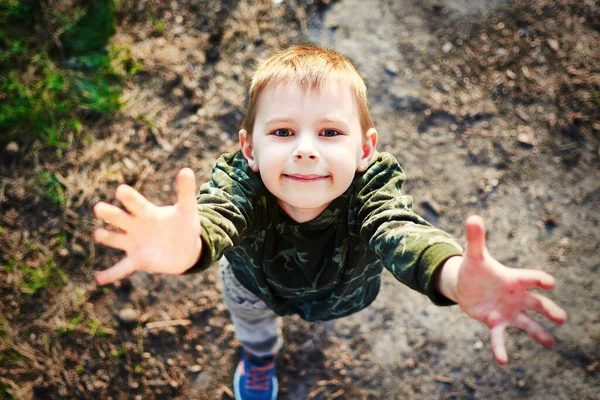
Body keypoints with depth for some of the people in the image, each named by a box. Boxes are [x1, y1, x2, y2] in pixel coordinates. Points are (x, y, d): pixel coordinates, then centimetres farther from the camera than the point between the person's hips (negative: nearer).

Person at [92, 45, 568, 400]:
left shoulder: (369, 189, -42)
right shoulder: (243, 182, -42)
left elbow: (402, 233, -61)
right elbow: (215, 216, -63)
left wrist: (457, 278, -85)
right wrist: (183, 247, -89)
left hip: (342, 290, 1)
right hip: (257, 281, 0)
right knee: (249, 313, 31)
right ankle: (259, 355, 68)